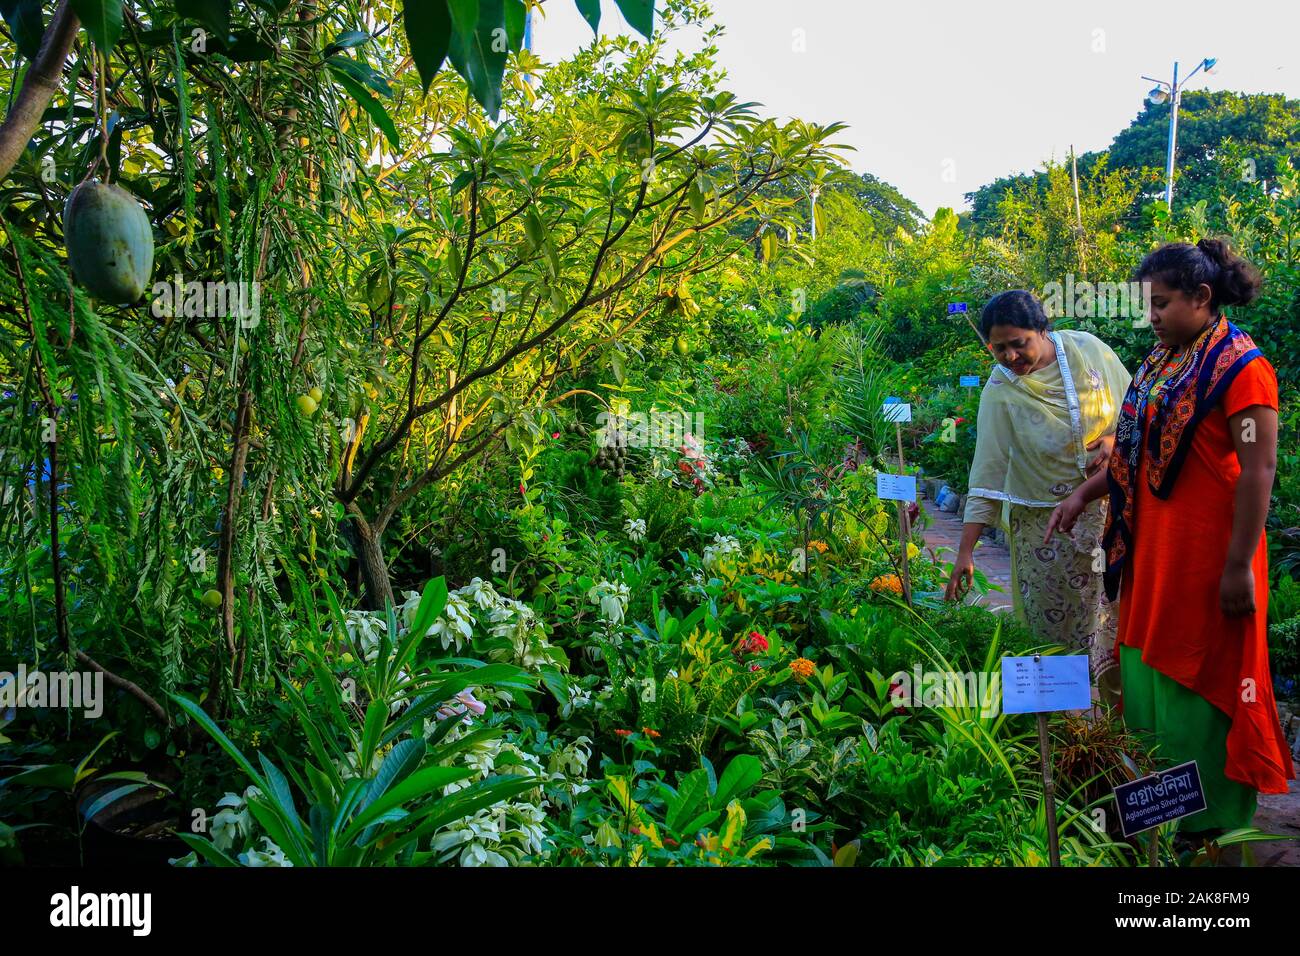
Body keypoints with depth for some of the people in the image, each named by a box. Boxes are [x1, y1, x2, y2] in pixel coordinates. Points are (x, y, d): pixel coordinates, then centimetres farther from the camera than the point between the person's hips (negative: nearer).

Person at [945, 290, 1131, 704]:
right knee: (1054, 626, 2)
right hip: (1045, 524, -2)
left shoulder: (1088, 349, -7)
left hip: (1108, 507, 2)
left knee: (1117, 613, 5)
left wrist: (1117, 438, -15)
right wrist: (965, 551, -18)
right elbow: (987, 471, -14)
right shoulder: (1000, 391, -13)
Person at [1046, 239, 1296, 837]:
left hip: (1207, 556, -8)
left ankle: (1215, 821, 20)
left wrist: (1239, 566, -20)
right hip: (1153, 549, 8)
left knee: (1201, 678, 3)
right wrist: (1082, 496, 10)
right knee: (1152, 667, 13)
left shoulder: (1240, 368, -14)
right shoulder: (1162, 362, 11)